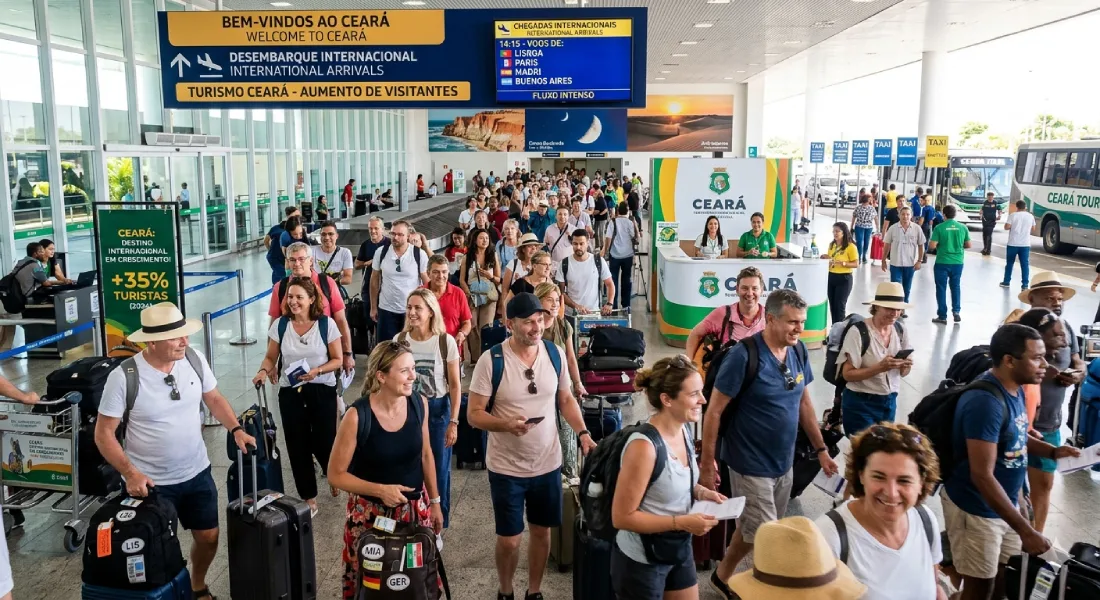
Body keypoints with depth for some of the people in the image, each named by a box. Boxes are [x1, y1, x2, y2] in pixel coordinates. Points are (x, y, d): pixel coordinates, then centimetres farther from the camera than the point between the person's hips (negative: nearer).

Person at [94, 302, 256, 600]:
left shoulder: (194, 358, -9)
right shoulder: (123, 377, -21)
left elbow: (214, 398, 7)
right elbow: (104, 433, -13)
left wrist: (236, 429, -8)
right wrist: (130, 473, -23)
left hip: (197, 473, 4)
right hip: (150, 481, -4)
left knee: (208, 536, 15)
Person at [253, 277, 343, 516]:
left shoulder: (326, 324, -9)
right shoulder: (280, 325, -1)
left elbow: (337, 360, -4)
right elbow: (270, 357, 7)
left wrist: (317, 371, -20)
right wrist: (264, 370, -14)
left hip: (322, 392, -2)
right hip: (290, 393, 3)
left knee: (323, 442, 0)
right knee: (298, 447, 7)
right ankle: (308, 498, 24)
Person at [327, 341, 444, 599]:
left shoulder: (420, 404, -7)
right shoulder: (357, 416, -20)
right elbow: (336, 474, -12)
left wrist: (435, 501, 10)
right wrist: (380, 490, -22)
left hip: (415, 508, 3)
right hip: (370, 513, -3)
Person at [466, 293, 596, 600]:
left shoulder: (556, 353, -6)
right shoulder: (491, 360, -17)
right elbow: (474, 414, -13)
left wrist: (583, 433, -7)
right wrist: (507, 424, -31)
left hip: (548, 463, 3)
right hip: (507, 467, -3)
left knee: (542, 531, 18)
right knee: (509, 540, 10)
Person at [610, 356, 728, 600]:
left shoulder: (683, 430, -4)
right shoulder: (644, 445, -29)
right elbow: (622, 517, -24)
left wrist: (701, 492, -4)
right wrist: (682, 522, -25)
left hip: (679, 549, 8)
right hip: (642, 560, -7)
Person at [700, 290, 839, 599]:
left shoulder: (798, 351, -1)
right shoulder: (744, 355, -21)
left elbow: (804, 402, 12)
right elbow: (714, 411, -16)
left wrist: (821, 449, 10)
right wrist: (707, 463, -15)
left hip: (784, 462, 6)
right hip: (751, 464, -6)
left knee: (752, 528, 18)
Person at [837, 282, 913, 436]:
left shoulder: (900, 330, 1)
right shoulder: (858, 332, -17)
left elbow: (902, 373, 8)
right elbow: (848, 374, -17)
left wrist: (905, 367, -14)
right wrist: (880, 367, -27)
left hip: (889, 402, 6)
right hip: (860, 404, -6)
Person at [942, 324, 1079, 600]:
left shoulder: (1015, 389, 0)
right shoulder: (986, 401, -29)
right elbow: (982, 476, -30)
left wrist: (1052, 451, 0)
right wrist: (1025, 531, -29)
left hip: (1004, 503, 9)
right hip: (975, 508, -9)